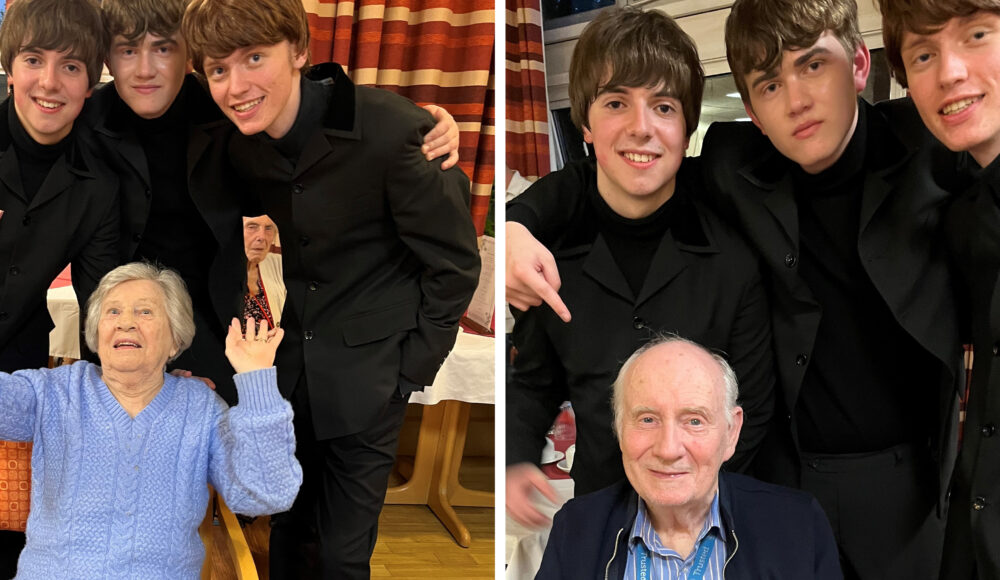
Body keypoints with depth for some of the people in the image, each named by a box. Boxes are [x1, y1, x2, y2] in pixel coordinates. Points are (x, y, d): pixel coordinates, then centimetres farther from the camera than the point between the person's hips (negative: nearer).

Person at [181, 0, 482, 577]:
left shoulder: (392, 130, -23)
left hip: (367, 375, -5)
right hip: (288, 365, 5)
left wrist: (410, 368, -9)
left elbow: (454, 261, -13)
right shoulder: (237, 142, -6)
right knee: (286, 531, 18)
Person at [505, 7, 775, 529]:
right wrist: (516, 462, -13)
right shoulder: (536, 236, -12)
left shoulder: (732, 264, -16)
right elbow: (534, 381, 2)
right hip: (593, 500, 1)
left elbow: (750, 415, -6)